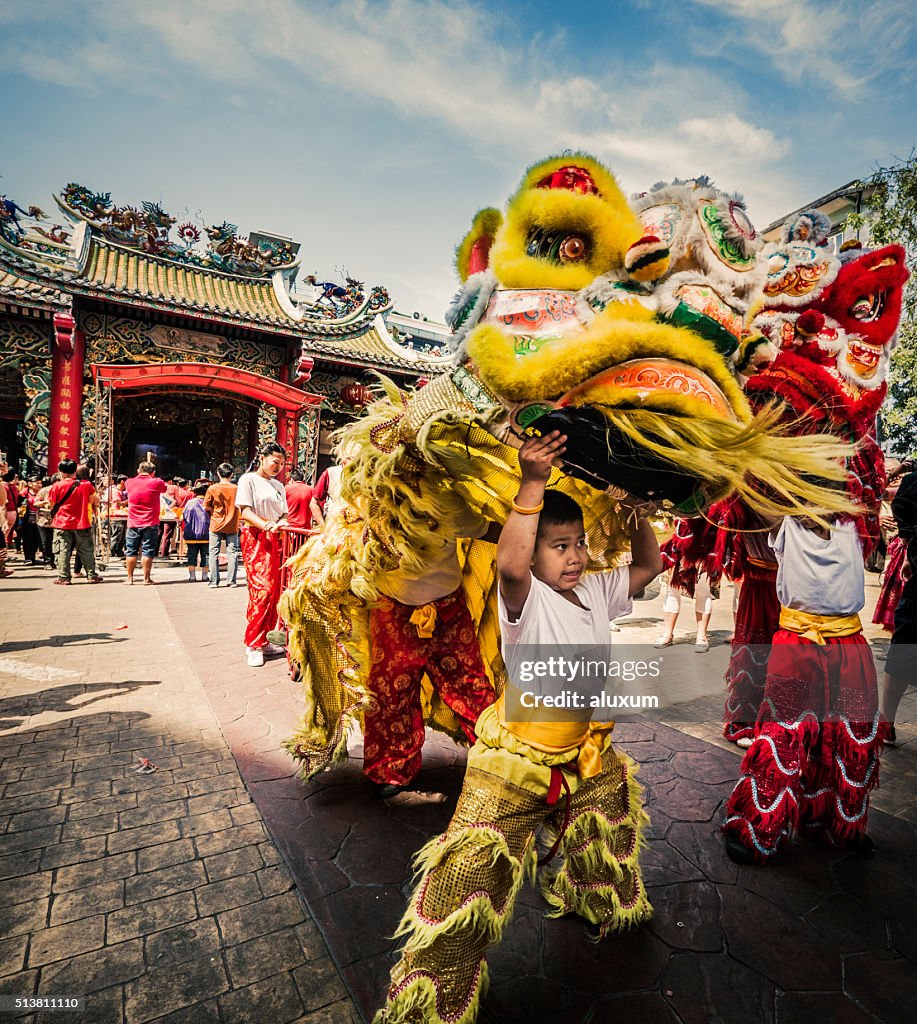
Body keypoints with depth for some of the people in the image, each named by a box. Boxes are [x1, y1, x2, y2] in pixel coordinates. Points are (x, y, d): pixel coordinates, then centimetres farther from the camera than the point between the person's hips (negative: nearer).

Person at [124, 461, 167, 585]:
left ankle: (130, 578, 14)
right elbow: (164, 488, 13)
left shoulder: (129, 483, 2)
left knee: (131, 552, 10)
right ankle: (146, 578, 4)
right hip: (151, 524, -2)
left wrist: (139, 476, 32)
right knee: (148, 552, 1)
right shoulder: (156, 483, -7)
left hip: (133, 524, 2)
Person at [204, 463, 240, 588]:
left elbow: (206, 506, -2)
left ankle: (214, 581, 10)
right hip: (232, 526, 0)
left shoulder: (212, 488, -7)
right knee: (232, 553, 5)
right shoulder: (236, 489, -6)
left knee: (214, 552, 8)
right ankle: (232, 581, 5)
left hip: (216, 525, 0)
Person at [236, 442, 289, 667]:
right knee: (262, 589, -14)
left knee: (274, 589, 3)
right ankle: (253, 645, -5)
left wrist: (280, 523, -8)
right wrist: (266, 524, -25)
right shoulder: (248, 479, 1)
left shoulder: (278, 486, 20)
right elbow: (245, 512, -9)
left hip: (273, 539, 6)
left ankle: (264, 640, 14)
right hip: (254, 537, -6)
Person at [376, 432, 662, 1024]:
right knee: (475, 871, -5)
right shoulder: (526, 599, -22)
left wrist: (637, 513, -8)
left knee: (607, 834, 33)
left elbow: (648, 566, 5)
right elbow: (509, 563, -44)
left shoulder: (597, 593, -1)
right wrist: (533, 485, -47)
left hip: (585, 753, 7)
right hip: (516, 761, -7)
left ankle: (592, 901, 67)